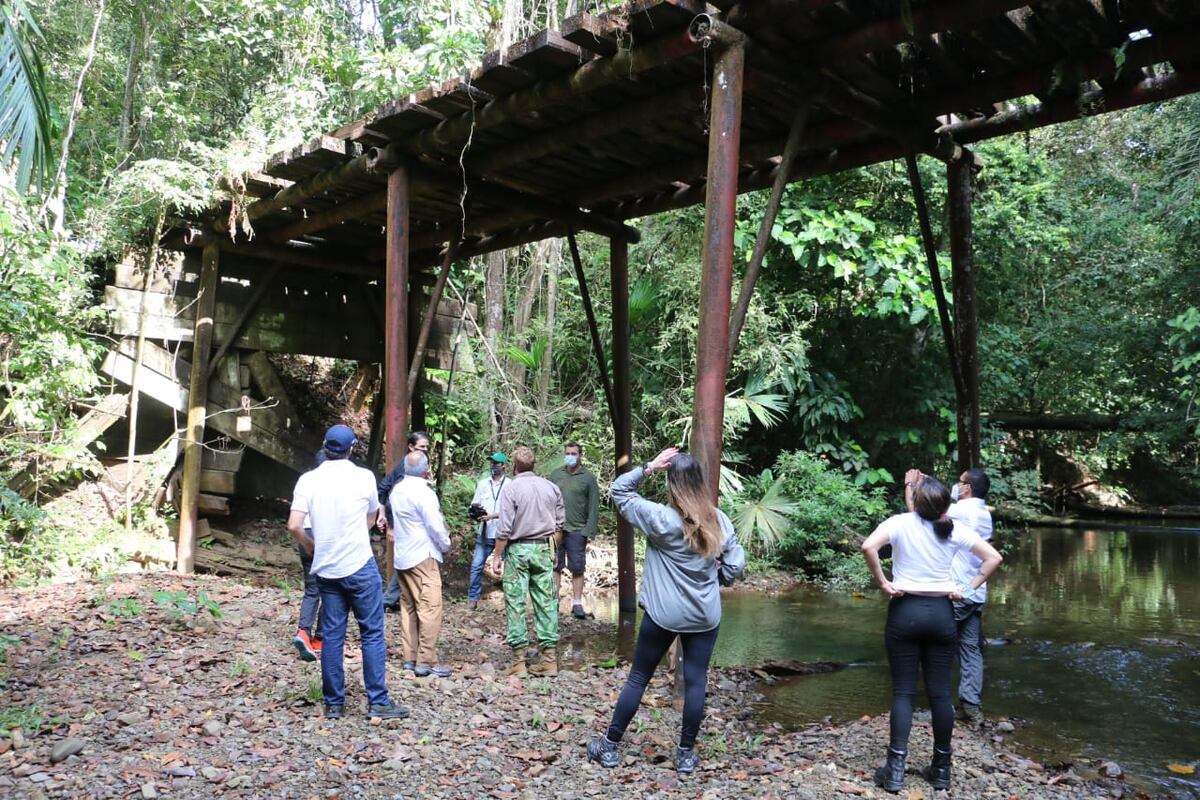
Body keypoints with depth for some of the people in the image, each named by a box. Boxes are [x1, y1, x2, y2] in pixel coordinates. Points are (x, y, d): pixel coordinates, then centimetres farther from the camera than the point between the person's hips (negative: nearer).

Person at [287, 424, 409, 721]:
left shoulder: (308, 479, -3)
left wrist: (311, 546, 10)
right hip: (360, 566, -3)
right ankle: (378, 701, 4)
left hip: (326, 569, 3)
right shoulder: (364, 477, -6)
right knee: (372, 633, 3)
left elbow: (294, 526, -8)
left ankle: (334, 703, 14)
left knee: (332, 636, 9)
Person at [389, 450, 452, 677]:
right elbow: (435, 525, -16)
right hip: (423, 556, -9)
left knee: (408, 607, 13)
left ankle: (409, 657, 16)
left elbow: (395, 521, 14)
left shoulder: (397, 490, 9)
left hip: (401, 555, 9)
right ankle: (426, 661, -6)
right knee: (430, 608, -6)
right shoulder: (423, 492, -17)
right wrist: (446, 545, 0)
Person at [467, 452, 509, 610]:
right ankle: (473, 598, 9)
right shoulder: (482, 483, 10)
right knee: (476, 565, -1)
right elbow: (474, 504, 11)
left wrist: (491, 516, -20)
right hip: (485, 533, 3)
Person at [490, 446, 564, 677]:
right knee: (546, 602, 6)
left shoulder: (511, 488, -7)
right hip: (544, 549, 4)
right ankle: (549, 657, 8)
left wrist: (497, 556, -3)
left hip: (517, 549, -4)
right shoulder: (551, 487, 6)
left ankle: (519, 660, 3)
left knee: (515, 603, 2)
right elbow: (559, 523, 9)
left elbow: (505, 528, -10)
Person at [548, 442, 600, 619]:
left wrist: (589, 531, -9)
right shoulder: (555, 474, 9)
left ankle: (577, 604, 8)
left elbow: (594, 507, -2)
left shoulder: (588, 477, 1)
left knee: (577, 568, 1)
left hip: (577, 530, -2)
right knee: (555, 566, 7)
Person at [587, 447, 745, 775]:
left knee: (638, 678, 9)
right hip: (705, 615, 3)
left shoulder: (661, 518, -17)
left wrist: (649, 466, -12)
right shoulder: (720, 520, -4)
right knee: (696, 681, 10)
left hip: (663, 614, -3)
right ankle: (686, 754, 18)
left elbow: (619, 490, -9)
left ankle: (609, 747, 19)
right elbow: (736, 563, 2)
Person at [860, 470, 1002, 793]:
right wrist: (968, 588, 4)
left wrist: (883, 583, -13)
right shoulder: (954, 530, 0)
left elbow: (868, 547, -24)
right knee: (940, 692, 9)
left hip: (905, 611, -2)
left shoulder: (900, 523, -9)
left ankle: (895, 768, 2)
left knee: (903, 691, 3)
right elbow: (993, 558, 3)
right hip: (942, 612, 2)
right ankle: (941, 768, 17)